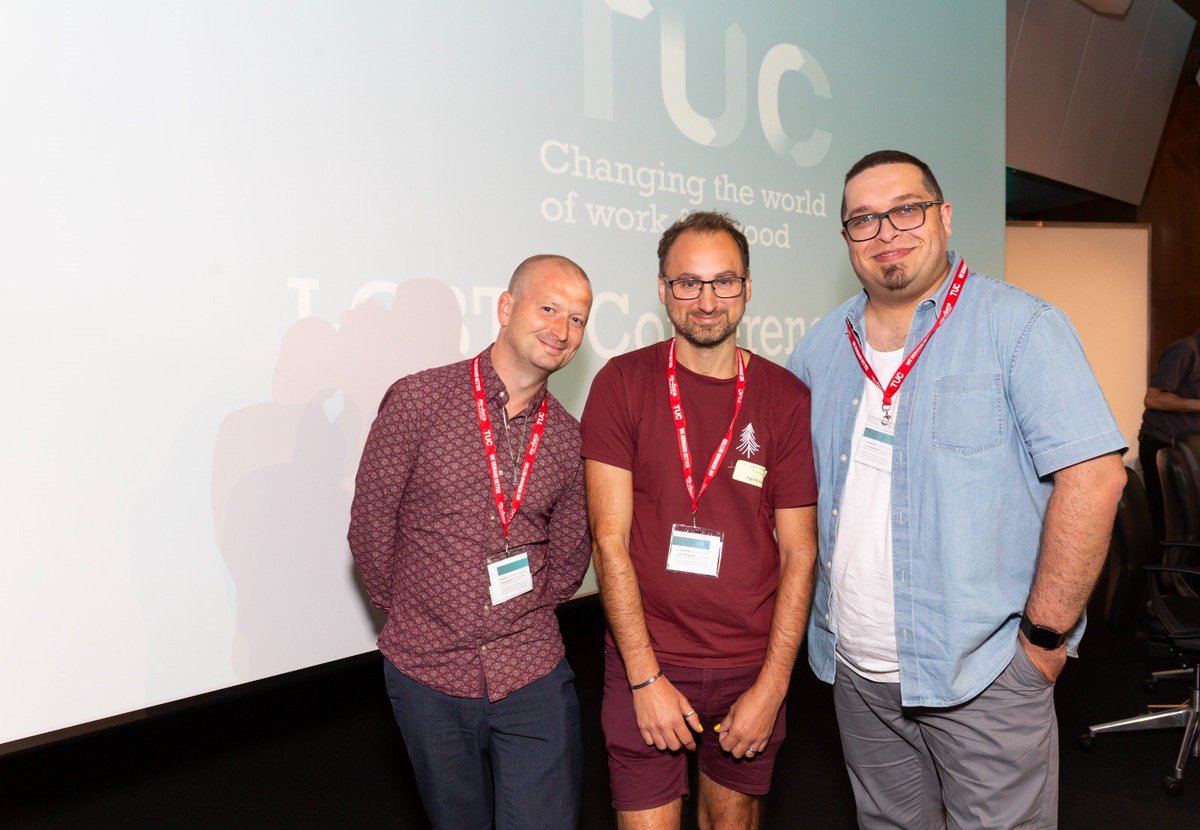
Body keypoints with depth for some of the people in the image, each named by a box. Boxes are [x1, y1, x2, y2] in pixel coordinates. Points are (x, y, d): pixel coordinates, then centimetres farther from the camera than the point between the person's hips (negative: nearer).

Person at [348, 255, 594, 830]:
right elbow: (370, 526, -5)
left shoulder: (568, 437, 0)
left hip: (533, 676, 2)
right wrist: (415, 621, 4)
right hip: (429, 675, -1)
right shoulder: (418, 400, -11)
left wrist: (525, 620, 9)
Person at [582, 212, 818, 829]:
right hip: (646, 664, -2)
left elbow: (798, 553, -1)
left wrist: (772, 686, -6)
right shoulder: (622, 383, -6)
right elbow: (610, 540, -9)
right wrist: (646, 677, -12)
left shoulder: (786, 398, -2)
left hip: (753, 667, 2)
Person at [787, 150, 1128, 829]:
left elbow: (1094, 476, -15)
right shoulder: (823, 346, 6)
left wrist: (1045, 637, -15)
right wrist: (816, 603, 8)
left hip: (984, 674, -4)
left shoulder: (1021, 324, -8)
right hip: (856, 670, 5)